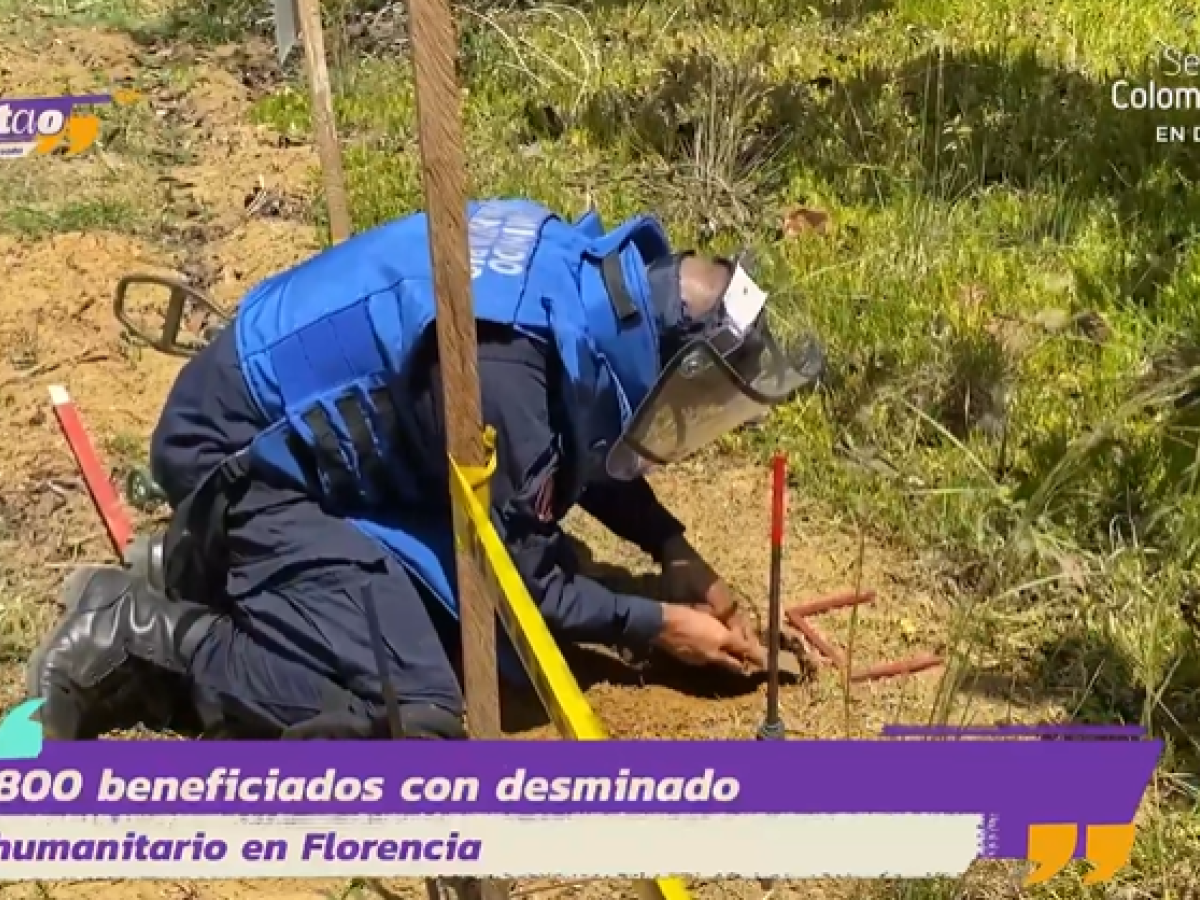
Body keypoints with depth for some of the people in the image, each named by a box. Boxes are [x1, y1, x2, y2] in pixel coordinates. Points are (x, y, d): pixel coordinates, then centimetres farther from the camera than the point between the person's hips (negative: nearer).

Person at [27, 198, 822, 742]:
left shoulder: (583, 270, -3)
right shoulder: (507, 360, -31)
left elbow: (580, 450, 16)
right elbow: (513, 576, -18)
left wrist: (678, 555, 8)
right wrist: (656, 626, -6)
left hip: (307, 430, 10)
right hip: (246, 457, -10)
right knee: (413, 723, -19)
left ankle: (217, 567, 15)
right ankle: (142, 633, -7)